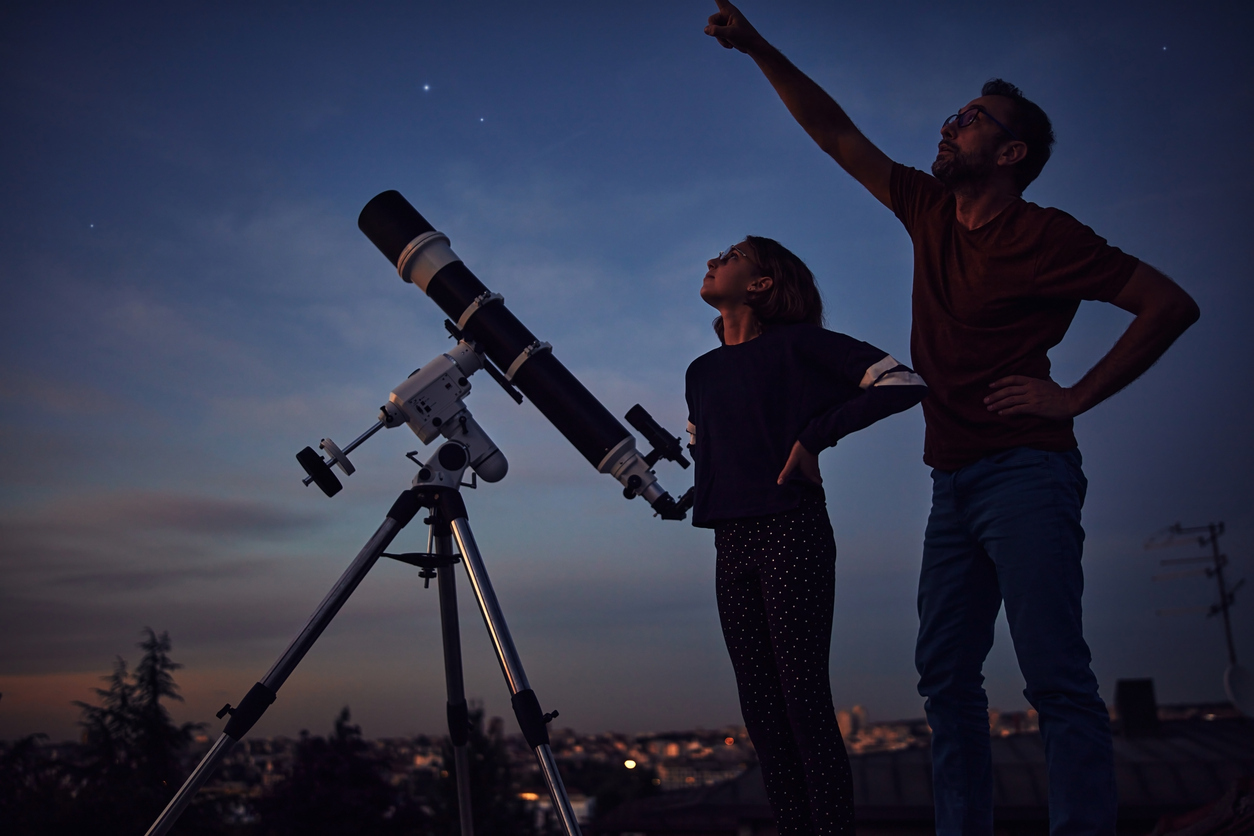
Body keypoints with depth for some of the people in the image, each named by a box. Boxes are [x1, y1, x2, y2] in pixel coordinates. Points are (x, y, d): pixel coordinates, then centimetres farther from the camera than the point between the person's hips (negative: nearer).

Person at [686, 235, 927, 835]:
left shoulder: (795, 343, 0)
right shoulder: (702, 372, 18)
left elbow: (902, 383, -7)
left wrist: (814, 435, -11)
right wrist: (709, 493, 13)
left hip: (790, 534, -6)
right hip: (731, 545, 6)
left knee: (804, 699, -10)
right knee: (761, 712, 4)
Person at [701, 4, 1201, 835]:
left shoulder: (1045, 236, -4)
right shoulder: (930, 210, 13)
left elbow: (1171, 304, -5)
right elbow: (839, 135, 17)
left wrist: (1077, 396, -10)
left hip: (1023, 471, -7)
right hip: (954, 479, 7)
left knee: (1056, 675, -11)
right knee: (946, 675, 6)